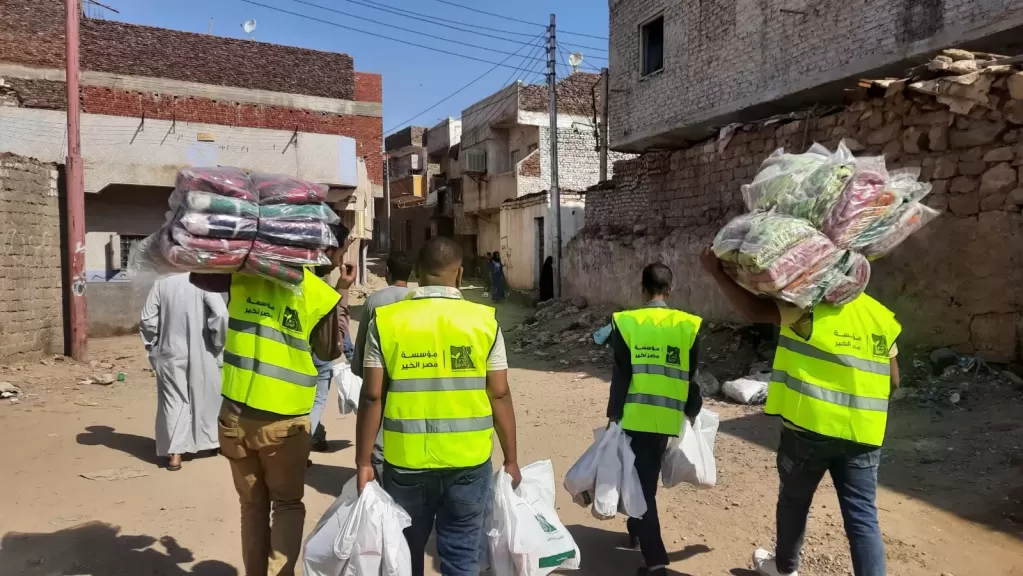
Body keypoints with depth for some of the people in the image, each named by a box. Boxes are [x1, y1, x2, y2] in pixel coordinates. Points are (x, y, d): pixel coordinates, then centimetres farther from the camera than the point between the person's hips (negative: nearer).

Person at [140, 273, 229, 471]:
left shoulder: (161, 283, -2)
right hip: (201, 353, -1)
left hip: (171, 352, 2)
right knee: (207, 396, 16)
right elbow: (220, 314, -20)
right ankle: (212, 439, 31)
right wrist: (218, 343, -6)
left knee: (174, 399, 7)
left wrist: (153, 345, 12)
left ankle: (174, 453, 5)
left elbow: (147, 320, -2)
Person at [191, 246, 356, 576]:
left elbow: (197, 275, 14)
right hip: (285, 422, -2)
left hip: (235, 415, 2)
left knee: (252, 505, 19)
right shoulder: (322, 294, -9)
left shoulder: (242, 275, -5)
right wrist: (342, 294, 7)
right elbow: (330, 352, 6)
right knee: (287, 504, 16)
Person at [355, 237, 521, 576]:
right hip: (468, 461, 0)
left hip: (406, 462, 1)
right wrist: (511, 460, 7)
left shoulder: (386, 321, -5)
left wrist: (363, 462, 3)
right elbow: (499, 396, -2)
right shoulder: (485, 321, -4)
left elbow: (372, 398, -5)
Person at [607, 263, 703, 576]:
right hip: (668, 418, 3)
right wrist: (692, 413, 17)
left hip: (635, 417, -3)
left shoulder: (625, 322, -8)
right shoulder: (689, 325, -2)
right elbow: (692, 376, 5)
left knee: (642, 483, 4)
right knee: (647, 477, 23)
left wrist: (613, 415, -1)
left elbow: (620, 376, -8)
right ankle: (637, 530, 42)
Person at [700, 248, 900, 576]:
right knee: (863, 518, 6)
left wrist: (717, 273, -13)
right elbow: (892, 382, 10)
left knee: (794, 500, 18)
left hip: (810, 427, -4)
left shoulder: (813, 308, -12)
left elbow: (755, 310, -19)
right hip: (862, 435, 4)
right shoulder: (883, 318, 7)